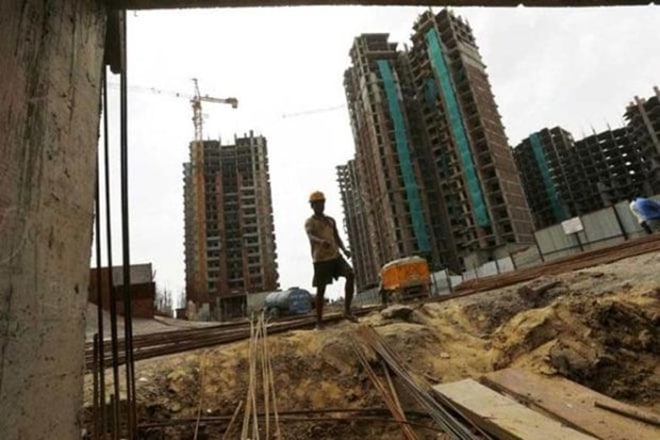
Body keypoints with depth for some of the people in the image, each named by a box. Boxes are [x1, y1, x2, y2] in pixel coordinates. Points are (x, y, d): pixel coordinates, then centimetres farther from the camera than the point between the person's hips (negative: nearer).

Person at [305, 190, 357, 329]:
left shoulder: (331, 220, 19)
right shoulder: (309, 222, 0)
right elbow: (311, 237, -20)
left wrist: (344, 250, -1)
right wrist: (322, 241, -42)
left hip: (335, 256, 5)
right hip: (320, 260, -4)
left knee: (350, 274, -17)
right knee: (321, 290, -2)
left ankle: (347, 311, -11)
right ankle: (319, 322, 11)